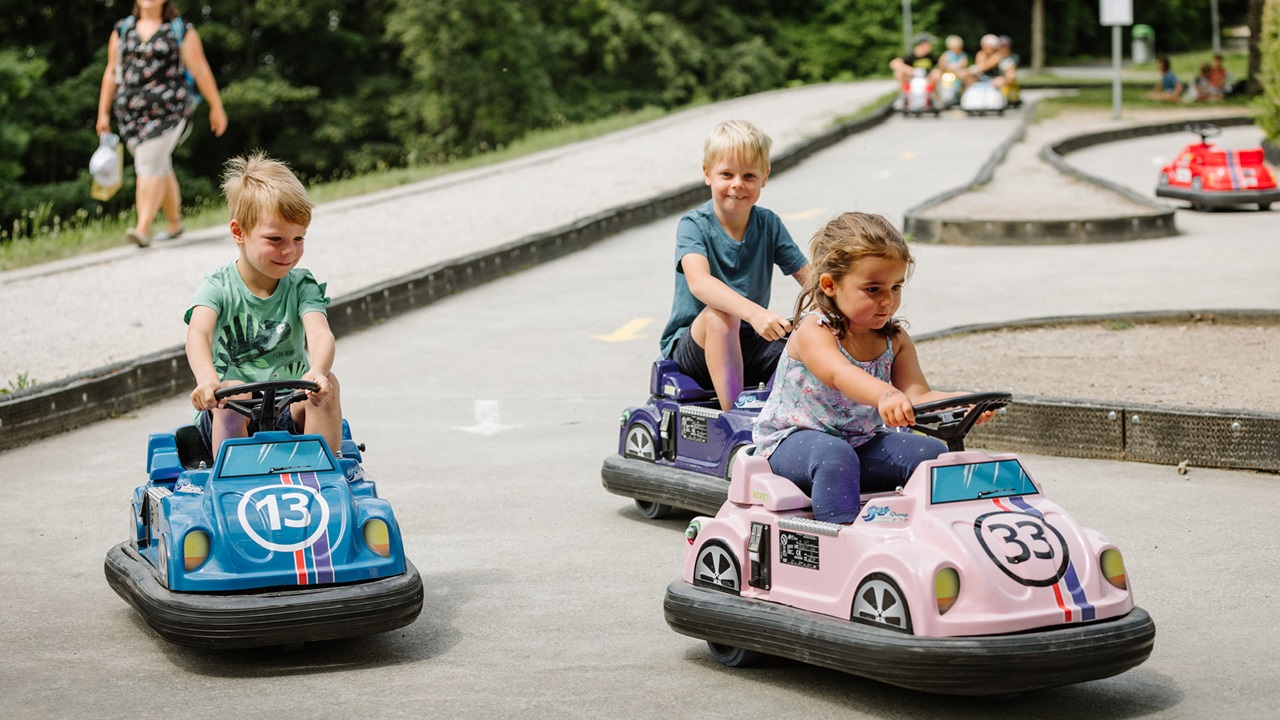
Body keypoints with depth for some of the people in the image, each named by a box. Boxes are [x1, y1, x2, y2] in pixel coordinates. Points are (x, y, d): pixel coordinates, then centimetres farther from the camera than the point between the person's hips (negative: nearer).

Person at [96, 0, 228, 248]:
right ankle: (175, 224, 27)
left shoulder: (181, 30, 1)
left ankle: (143, 229, -21)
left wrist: (216, 107, 4)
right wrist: (103, 113, 13)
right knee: (160, 168, 13)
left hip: (168, 108, -5)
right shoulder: (122, 30, 12)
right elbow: (111, 73, 15)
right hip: (131, 111, 5)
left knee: (149, 164, -16)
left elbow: (200, 71, 2)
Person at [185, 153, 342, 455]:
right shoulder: (218, 287, -5)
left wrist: (317, 371, -45)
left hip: (290, 412, 2)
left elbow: (320, 334, -19)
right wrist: (207, 379, -49)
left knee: (326, 385, -25)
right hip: (229, 419, -2)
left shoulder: (302, 286, 1)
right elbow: (198, 334, -25)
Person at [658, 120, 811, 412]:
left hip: (748, 345, 4)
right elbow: (699, 282, -31)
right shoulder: (694, 225, -12)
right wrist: (754, 312, -48)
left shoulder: (769, 225, 3)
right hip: (692, 348, -4)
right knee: (719, 314, -36)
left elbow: (808, 275, -4)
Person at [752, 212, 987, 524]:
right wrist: (886, 396, -62)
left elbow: (917, 392, -12)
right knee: (834, 454, -38)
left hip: (861, 443, 6)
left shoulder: (895, 339, 1)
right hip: (793, 441, -6)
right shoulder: (814, 332, -20)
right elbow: (840, 374, -41)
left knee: (932, 452, -12)